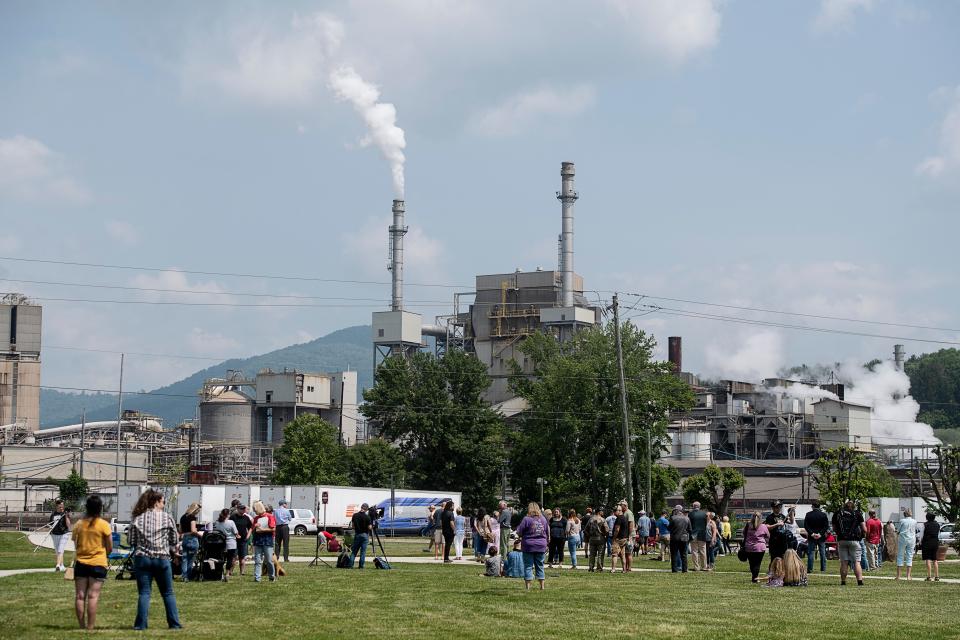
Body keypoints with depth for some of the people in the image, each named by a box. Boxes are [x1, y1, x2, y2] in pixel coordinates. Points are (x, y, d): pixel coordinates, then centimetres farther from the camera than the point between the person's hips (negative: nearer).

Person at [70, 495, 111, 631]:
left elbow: (76, 545, 9)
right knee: (93, 596, -4)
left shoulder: (79, 524, 3)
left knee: (80, 596, 7)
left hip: (80, 563, 3)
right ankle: (90, 627, -6)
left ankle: (82, 626, 9)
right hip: (98, 563, -3)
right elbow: (110, 548, -3)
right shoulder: (104, 525, -7)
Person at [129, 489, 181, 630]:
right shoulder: (167, 517, -2)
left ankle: (141, 624, -3)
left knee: (144, 593, 4)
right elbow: (174, 540, 4)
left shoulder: (137, 519, 1)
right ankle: (174, 623, 11)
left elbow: (131, 541, 2)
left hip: (142, 558, 1)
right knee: (168, 593, 10)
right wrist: (172, 551, 23)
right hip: (162, 558, -1)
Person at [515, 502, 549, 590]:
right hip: (541, 546, 4)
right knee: (540, 566, 12)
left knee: (528, 566, 0)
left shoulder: (526, 519, -11)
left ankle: (528, 586, -3)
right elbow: (547, 533, 12)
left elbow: (519, 532, -10)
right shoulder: (543, 519, 4)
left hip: (528, 545, -4)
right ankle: (542, 586, 13)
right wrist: (547, 543, 23)